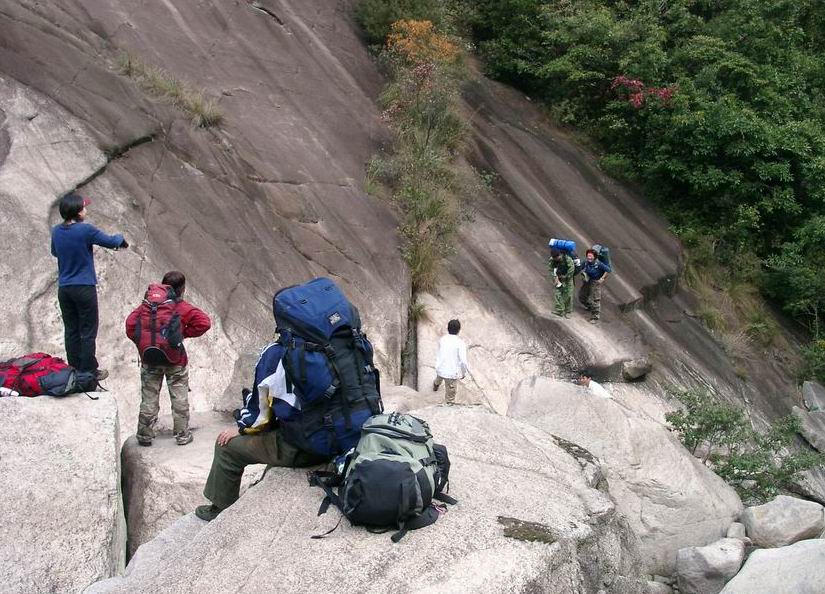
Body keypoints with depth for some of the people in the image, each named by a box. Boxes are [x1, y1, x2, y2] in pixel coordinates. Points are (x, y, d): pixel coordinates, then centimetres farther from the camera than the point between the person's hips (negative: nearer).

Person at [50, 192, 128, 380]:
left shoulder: (56, 231, 2)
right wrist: (120, 238, 13)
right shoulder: (86, 230, -16)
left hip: (64, 288, 6)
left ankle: (74, 369, 20)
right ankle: (88, 372, 10)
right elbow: (111, 242, -8)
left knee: (71, 330, 12)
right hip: (84, 288, -6)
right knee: (87, 332, 4)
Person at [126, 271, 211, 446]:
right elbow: (204, 322, -20)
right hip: (176, 361, -2)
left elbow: (131, 323, -7)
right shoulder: (183, 308, -11)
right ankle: (182, 435, 15)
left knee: (149, 399, 11)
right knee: (180, 399, 10)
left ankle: (144, 435, 18)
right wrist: (185, 333, -7)